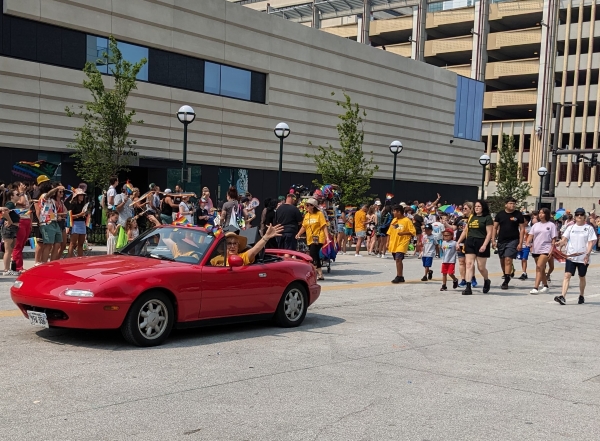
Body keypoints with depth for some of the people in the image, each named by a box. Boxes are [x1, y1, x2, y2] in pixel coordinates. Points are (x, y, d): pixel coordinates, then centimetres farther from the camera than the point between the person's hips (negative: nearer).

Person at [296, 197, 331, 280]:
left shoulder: (319, 214, -4)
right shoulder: (306, 215, 13)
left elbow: (324, 226, -8)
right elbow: (304, 227, 15)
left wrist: (327, 237, -17)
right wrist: (298, 234, -1)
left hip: (318, 239, -6)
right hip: (310, 239, 6)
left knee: (313, 256, -17)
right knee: (316, 257, 10)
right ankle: (320, 274, 18)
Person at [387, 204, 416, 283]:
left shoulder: (407, 221, -9)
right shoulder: (394, 220, 11)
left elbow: (413, 232, -10)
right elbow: (390, 232, 16)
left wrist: (403, 233, -21)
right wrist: (388, 242, 12)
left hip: (402, 243, -7)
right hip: (394, 243, 7)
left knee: (398, 259, -16)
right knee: (397, 260, 11)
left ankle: (398, 276, -10)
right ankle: (401, 277, 19)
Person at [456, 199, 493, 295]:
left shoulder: (487, 218, -3)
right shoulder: (471, 217, 14)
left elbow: (489, 233, -9)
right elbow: (465, 231, 20)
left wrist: (484, 245, -19)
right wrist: (458, 242, 14)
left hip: (481, 243, -5)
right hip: (470, 243, 5)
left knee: (481, 267, 2)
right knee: (469, 264, -7)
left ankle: (486, 281, 33)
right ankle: (468, 287, -11)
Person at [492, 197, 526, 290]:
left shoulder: (518, 215, -2)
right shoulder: (500, 214, 4)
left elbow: (522, 229, -1)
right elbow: (495, 228, 9)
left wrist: (520, 243, -7)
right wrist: (493, 240, 1)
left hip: (513, 241, -3)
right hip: (501, 241, 4)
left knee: (508, 260, -13)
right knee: (502, 260, 12)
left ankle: (506, 281, -11)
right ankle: (506, 276, 32)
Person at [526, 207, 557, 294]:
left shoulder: (551, 225, 2)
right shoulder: (536, 225, 14)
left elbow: (553, 239, -1)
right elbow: (530, 235, 6)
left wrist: (551, 250, -9)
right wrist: (528, 244, -12)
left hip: (545, 249, -6)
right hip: (536, 249, 6)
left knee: (539, 267, -18)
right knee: (541, 269, 14)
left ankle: (536, 288, -23)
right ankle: (545, 286, 29)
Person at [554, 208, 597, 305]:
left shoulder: (589, 228, 1)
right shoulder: (571, 227, 8)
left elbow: (591, 243, -4)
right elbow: (564, 239, 6)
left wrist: (587, 254, -16)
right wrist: (559, 243, -17)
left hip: (583, 258, -1)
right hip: (570, 256, 1)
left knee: (582, 277, 12)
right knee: (567, 275, -11)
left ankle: (581, 296, 30)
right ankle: (563, 297, -20)